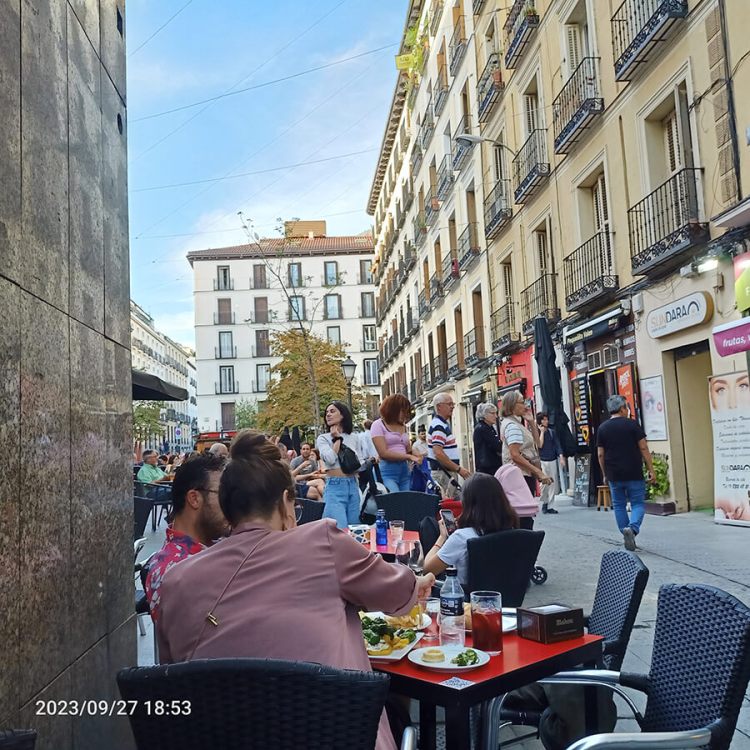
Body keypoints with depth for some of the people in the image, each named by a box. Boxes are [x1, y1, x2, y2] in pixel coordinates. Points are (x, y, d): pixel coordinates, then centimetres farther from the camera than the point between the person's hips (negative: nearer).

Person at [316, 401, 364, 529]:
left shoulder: (354, 438, 12)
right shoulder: (323, 438, 2)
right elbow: (330, 459, -15)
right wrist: (337, 438, -5)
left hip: (353, 485, 4)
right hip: (335, 486, -4)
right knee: (340, 528, -13)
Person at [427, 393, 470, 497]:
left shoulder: (443, 424, 16)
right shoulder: (439, 426, -17)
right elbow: (438, 453, -26)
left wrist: (457, 468, 17)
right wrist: (459, 469, -21)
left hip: (448, 471, 10)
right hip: (442, 472, -10)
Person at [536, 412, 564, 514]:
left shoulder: (552, 432, 10)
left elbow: (557, 445, 6)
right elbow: (539, 445, -11)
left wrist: (561, 457, -5)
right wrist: (542, 432, -8)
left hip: (553, 461, 3)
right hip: (542, 461, -3)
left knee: (553, 484, 1)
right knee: (545, 483, -9)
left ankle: (549, 506, 9)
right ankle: (545, 502, 14)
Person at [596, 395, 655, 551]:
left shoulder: (602, 428, 3)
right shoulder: (632, 424, -4)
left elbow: (600, 454, 4)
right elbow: (644, 448, -6)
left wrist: (605, 474, 13)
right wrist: (651, 470, -1)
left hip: (614, 475, 3)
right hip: (634, 474, -2)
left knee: (619, 505, 13)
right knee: (638, 504, 5)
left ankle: (628, 538, 13)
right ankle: (632, 528, -20)